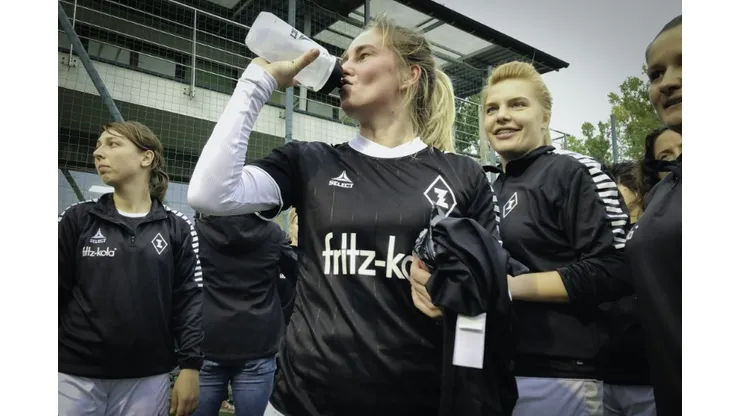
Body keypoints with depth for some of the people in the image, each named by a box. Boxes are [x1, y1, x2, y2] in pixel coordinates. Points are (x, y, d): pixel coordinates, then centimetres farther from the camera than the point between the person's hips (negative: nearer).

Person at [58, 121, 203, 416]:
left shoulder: (177, 229, 1)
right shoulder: (77, 219, 3)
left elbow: (190, 299, -1)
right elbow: (58, 292, 3)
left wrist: (190, 365, -6)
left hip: (148, 378, 0)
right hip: (75, 375, 1)